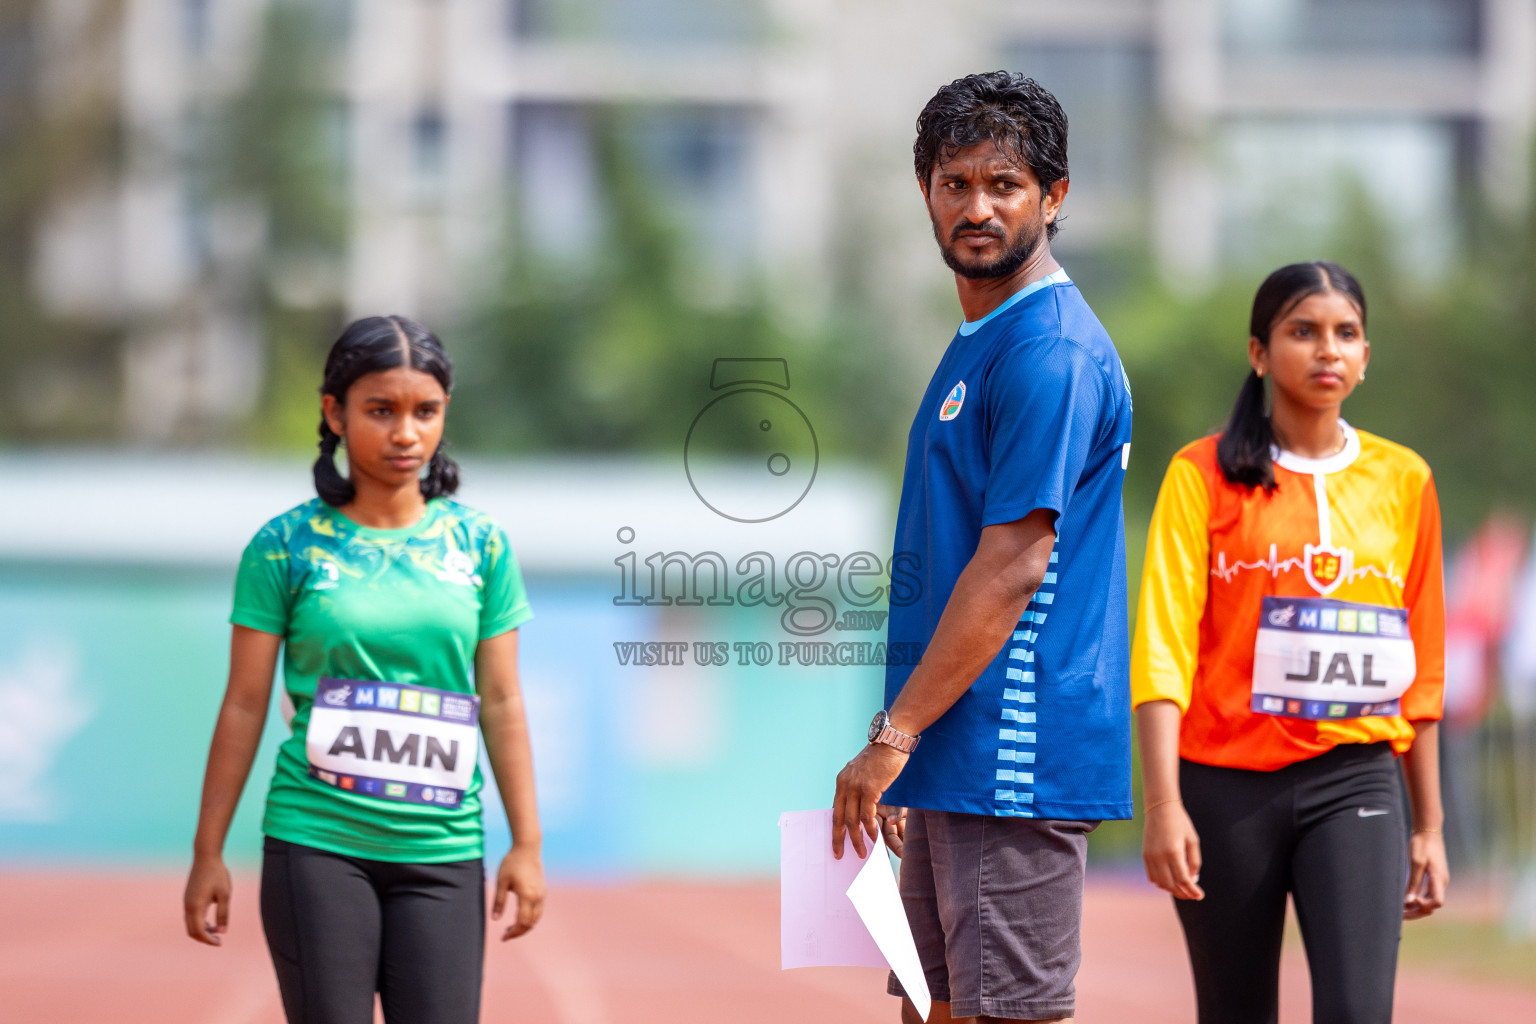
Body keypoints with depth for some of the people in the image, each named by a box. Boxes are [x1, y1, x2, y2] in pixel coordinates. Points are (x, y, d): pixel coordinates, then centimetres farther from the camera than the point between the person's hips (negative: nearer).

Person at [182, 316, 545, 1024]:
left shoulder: (479, 544, 5)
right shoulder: (286, 546, -2)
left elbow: (501, 702, 7)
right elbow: (244, 706, 1)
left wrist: (526, 844, 3)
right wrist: (207, 853, 1)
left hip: (441, 855, 2)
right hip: (315, 844, -2)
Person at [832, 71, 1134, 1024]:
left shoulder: (1051, 352, -13)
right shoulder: (976, 345, 19)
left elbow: (1014, 568, -19)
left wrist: (891, 737, -17)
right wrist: (907, 748, 19)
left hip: (1015, 759, -10)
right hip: (957, 766, 10)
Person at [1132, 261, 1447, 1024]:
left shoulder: (1403, 480, 8)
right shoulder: (1204, 474, 0)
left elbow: (1421, 666, 13)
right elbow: (1163, 645, -7)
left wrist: (1429, 824, 13)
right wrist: (1163, 804, -17)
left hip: (1355, 783, 1)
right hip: (1226, 782, -1)